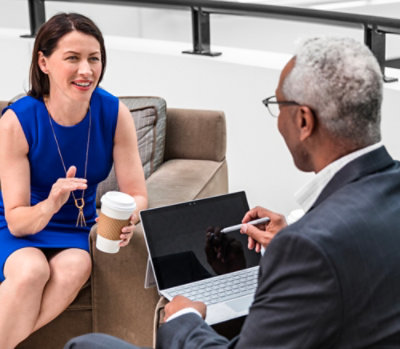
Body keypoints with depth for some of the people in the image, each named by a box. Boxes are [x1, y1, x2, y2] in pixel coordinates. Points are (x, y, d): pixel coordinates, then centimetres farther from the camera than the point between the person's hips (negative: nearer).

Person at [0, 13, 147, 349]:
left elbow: (137, 195, -9)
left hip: (77, 230, 2)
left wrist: (129, 218, -33)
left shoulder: (114, 113, -12)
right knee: (32, 270, -35)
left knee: (75, 267, -32)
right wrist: (50, 206, -41)